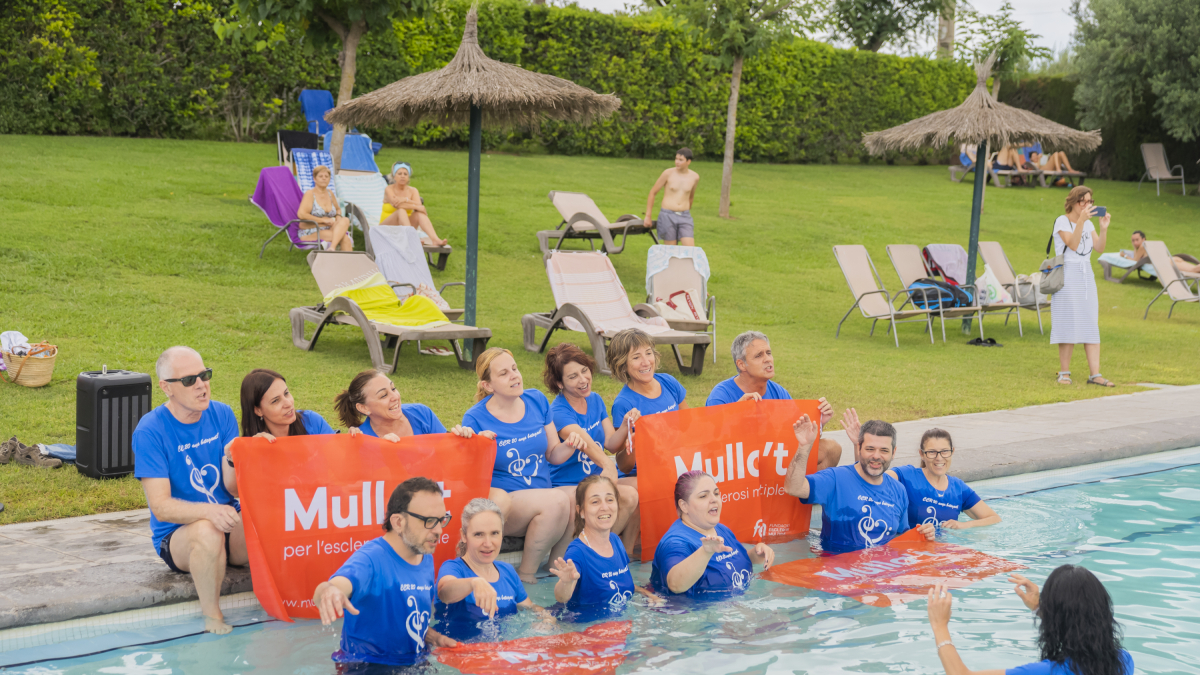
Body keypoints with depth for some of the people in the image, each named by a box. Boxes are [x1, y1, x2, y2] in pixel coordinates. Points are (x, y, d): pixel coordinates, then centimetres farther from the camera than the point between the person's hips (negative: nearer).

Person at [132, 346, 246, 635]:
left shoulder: (222, 414, 2)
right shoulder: (150, 430, -12)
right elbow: (161, 507, -18)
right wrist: (208, 511, -35)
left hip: (226, 522, 4)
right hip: (177, 535, -4)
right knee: (208, 532, -37)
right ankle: (212, 616, -18)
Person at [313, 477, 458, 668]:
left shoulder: (426, 559, 7)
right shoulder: (371, 558, -16)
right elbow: (339, 584, -37)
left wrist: (434, 637, 3)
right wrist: (327, 591, -58)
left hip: (412, 666, 5)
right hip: (364, 669, -5)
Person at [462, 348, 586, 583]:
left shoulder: (537, 400, 8)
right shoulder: (476, 418, -6)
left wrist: (569, 446, -7)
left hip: (544, 495, 5)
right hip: (505, 501, -5)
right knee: (556, 501, -32)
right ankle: (526, 574, -14)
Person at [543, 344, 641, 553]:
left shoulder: (595, 400, 10)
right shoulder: (559, 411, -14)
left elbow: (611, 443, 4)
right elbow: (586, 443, -33)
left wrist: (626, 427, -16)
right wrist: (608, 465, -50)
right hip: (568, 486, -7)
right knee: (628, 496, -28)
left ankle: (624, 552, -4)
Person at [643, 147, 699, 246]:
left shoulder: (695, 177, 3)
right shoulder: (668, 173, -5)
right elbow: (653, 192, 3)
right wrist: (647, 216, 4)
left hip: (684, 217, 2)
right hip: (667, 216, -2)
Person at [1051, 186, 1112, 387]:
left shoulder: (1088, 224, 14)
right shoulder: (1062, 221, -5)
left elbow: (1099, 248, 4)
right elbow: (1072, 244, -19)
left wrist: (1103, 228, -10)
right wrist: (1081, 220, -26)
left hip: (1086, 275, 6)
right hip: (1067, 275, -6)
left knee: (1091, 324, 1)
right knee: (1068, 324, -6)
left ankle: (1095, 374, 0)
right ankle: (1064, 372, 4)